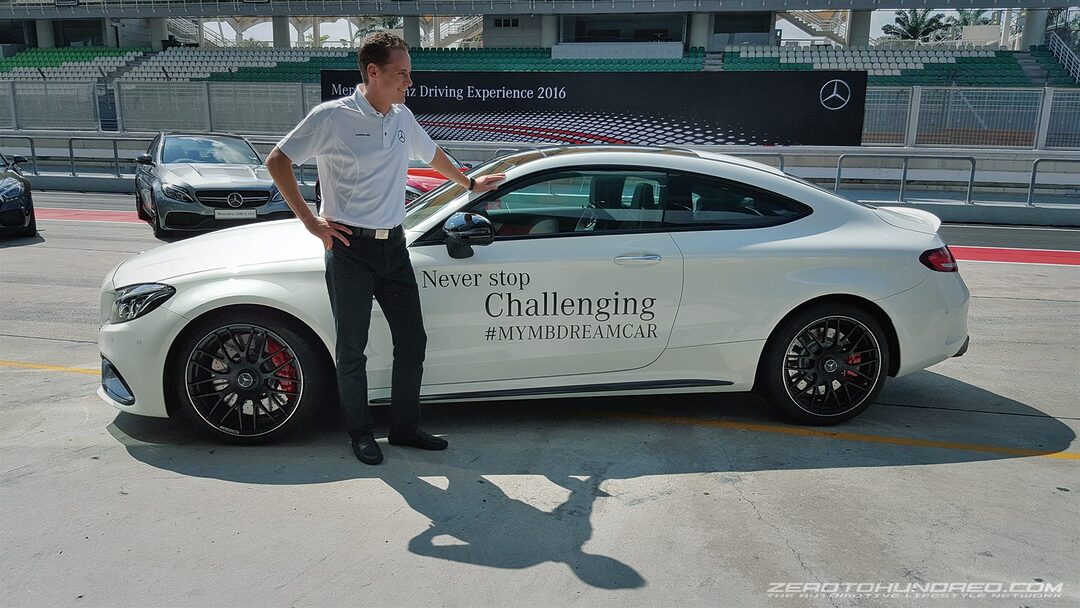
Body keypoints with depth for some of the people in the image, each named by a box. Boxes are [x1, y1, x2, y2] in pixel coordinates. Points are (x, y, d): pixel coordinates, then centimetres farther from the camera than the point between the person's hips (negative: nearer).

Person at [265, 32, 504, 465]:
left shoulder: (402, 117, 9)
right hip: (350, 249, -6)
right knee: (352, 349, 5)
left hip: (393, 246, 6)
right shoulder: (332, 117, -9)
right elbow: (277, 161, -6)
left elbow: (431, 153, 28)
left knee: (412, 341, 8)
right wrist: (310, 221, -10)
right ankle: (361, 434, 21)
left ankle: (405, 427, 24)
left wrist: (469, 183, 38)